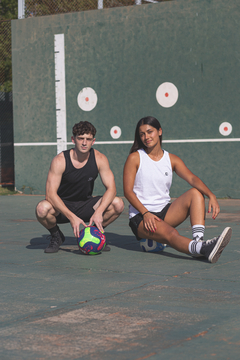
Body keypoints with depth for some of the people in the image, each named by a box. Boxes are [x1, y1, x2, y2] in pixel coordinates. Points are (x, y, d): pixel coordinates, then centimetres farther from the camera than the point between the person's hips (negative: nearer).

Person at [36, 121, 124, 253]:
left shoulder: (99, 159, -11)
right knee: (42, 209, -35)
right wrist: (72, 217, -36)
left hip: (85, 205, 2)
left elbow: (111, 188, -15)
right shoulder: (60, 160, -20)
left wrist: (98, 212, -33)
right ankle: (56, 236, -1)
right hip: (62, 207, -2)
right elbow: (50, 194, -25)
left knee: (118, 204, -22)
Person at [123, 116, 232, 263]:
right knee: (171, 234, -34)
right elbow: (128, 191, -8)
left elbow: (192, 179, -7)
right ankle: (204, 249, -62)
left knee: (196, 192, -17)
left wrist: (211, 196, -26)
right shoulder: (135, 158, 0)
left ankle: (198, 240, -33)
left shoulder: (172, 159, 9)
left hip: (165, 212, 5)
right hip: (140, 216, -5)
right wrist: (145, 213, -22)